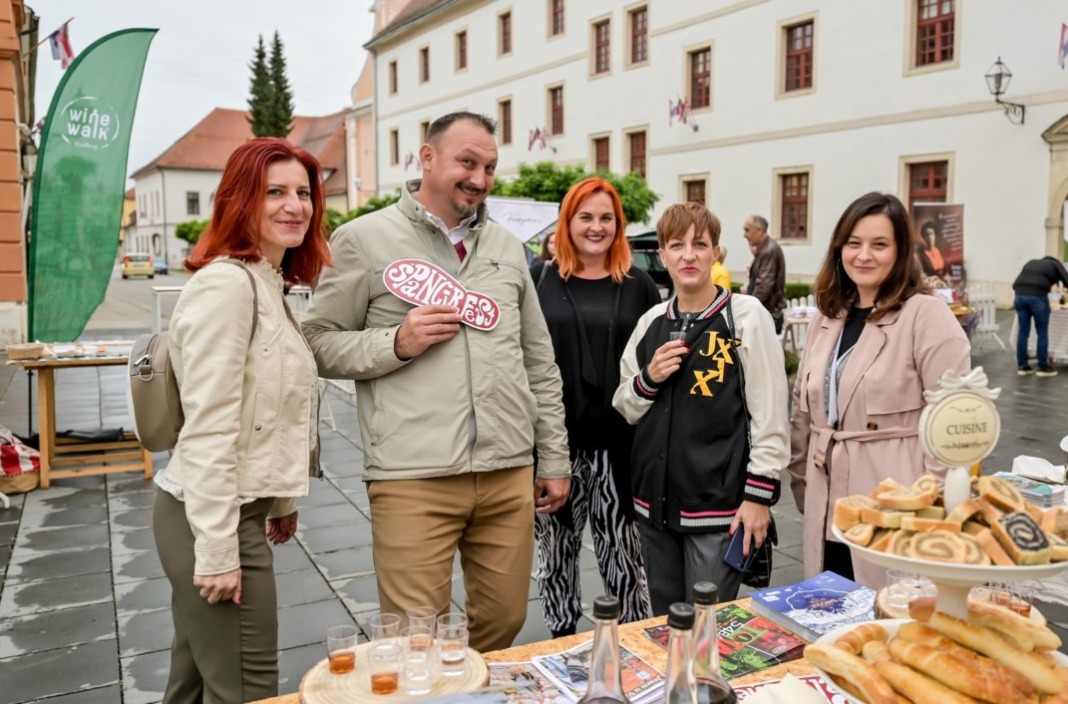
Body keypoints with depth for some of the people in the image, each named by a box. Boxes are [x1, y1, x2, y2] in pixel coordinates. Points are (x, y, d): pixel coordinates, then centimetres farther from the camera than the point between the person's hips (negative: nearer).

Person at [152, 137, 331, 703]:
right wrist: (217, 551, -21)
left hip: (238, 509, 9)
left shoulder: (269, 284, 13)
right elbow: (209, 427, -22)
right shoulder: (226, 284, -17)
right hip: (212, 520, -9)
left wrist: (281, 499, 22)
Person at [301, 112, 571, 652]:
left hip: (508, 474, 5)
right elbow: (321, 344, 1)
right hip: (413, 479, -4)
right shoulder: (363, 240, 1)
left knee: (505, 622, 14)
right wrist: (397, 342, -15)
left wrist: (554, 459, 15)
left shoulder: (507, 247, 15)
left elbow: (540, 364, 17)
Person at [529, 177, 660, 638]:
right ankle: (562, 636, 30)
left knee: (622, 548, 8)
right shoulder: (540, 279, 3)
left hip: (619, 444, 0)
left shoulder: (638, 285, 6)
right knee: (556, 545, 12)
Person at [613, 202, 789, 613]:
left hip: (718, 504, -5)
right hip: (656, 500, 5)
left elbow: (770, 414, -8)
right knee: (664, 622, 18)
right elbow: (625, 409, 13)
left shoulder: (746, 316, -7)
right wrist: (648, 379, -7)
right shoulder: (652, 322, 6)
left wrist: (759, 494, -11)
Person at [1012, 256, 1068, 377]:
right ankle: (1043, 367, 11)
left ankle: (1022, 366, 14)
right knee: (1042, 333, 6)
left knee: (1023, 332, 11)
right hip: (1038, 296, -4)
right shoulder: (1056, 264, 22)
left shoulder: (1031, 263, 34)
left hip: (1020, 294, 4)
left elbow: (1015, 284, 31)